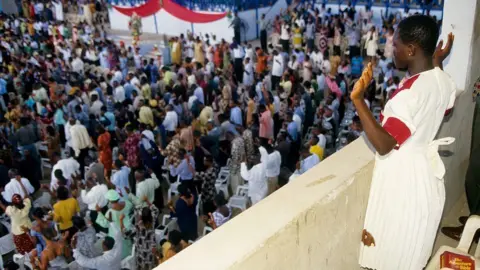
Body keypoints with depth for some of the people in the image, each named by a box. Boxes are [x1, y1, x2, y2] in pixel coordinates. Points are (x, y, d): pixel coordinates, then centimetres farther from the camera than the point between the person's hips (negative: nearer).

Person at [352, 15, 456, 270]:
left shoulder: (410, 93, -29)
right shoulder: (443, 80, -2)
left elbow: (383, 145, -34)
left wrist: (358, 99, -38)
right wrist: (437, 63, 19)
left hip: (402, 180, -9)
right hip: (425, 173, 9)